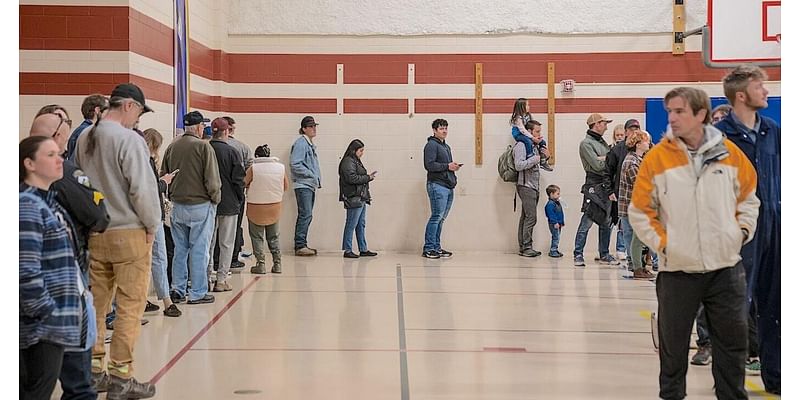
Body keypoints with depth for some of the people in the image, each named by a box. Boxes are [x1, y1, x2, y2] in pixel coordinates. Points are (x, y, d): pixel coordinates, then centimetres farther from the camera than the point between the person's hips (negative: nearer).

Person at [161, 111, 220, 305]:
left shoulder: (171, 147, 4)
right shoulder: (203, 146, -13)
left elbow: (164, 176, 10)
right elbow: (212, 179, -14)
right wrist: (215, 199, 1)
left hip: (177, 206, 6)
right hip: (200, 205, -5)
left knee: (180, 250, 14)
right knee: (199, 250, 2)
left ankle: (178, 290, 19)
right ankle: (198, 293, 6)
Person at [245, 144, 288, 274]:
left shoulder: (253, 168, -12)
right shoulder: (281, 167, -1)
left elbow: (243, 184, -6)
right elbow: (286, 186, 7)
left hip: (256, 207, -3)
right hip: (274, 207, 4)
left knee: (257, 237, 7)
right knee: (274, 237, 16)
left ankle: (261, 264, 4)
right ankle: (277, 263, 14)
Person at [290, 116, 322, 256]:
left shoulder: (311, 144, 18)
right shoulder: (300, 143, -11)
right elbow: (295, 165, -19)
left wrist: (318, 179, 12)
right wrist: (311, 175, -15)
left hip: (311, 185, 10)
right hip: (302, 184, -10)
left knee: (307, 216, 11)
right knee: (306, 215, -12)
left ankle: (302, 244, 16)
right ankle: (300, 246, -10)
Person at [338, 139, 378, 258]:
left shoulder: (356, 161, 21)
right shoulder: (348, 162, -11)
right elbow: (352, 178, -20)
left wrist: (368, 176, 6)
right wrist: (367, 178, -12)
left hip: (361, 199, 10)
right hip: (353, 198, -10)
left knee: (361, 225, 13)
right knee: (351, 225, -6)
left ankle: (363, 249, 18)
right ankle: (347, 250, -2)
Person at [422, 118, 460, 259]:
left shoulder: (446, 146, 25)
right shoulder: (431, 145, -5)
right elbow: (429, 165, -16)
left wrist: (454, 167, 9)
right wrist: (447, 166, -15)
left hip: (448, 186, 9)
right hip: (437, 185, -9)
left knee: (441, 218, 9)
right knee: (437, 216, -11)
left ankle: (436, 247, 12)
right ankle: (428, 248, -9)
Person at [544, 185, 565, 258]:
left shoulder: (557, 203, 15)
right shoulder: (550, 204, -17)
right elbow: (551, 214, -22)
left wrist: (562, 222, 21)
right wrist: (555, 222, -25)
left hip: (558, 223, 10)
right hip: (553, 224, -10)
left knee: (557, 237, 13)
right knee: (555, 237, -9)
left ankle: (555, 250, 21)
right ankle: (553, 251, -5)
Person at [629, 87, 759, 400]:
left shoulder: (730, 153, 0)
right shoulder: (657, 158, -6)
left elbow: (748, 197, 14)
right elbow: (639, 211, -1)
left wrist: (743, 230, 2)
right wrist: (662, 242, -9)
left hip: (727, 268, 2)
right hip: (678, 270, -2)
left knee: (733, 344, 11)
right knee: (673, 345, 9)